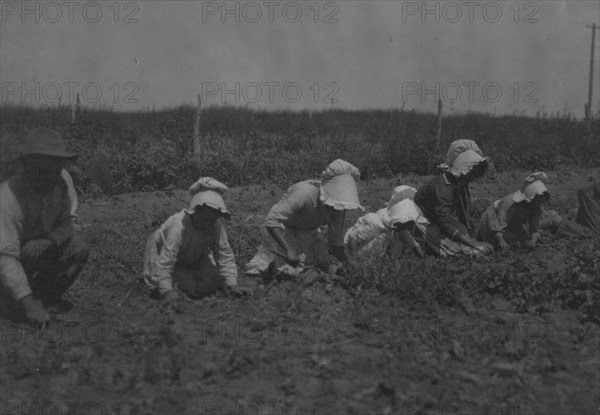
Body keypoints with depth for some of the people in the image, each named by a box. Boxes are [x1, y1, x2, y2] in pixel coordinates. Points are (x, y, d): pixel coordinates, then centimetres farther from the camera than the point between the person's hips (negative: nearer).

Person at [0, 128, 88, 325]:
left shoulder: (63, 180, -20)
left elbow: (68, 222, -10)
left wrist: (50, 241, -34)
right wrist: (28, 305, -46)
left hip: (44, 243, 5)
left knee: (78, 250, -19)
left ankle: (46, 296, 1)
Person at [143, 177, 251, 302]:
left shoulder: (216, 227, -27)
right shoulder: (178, 227, -43)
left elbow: (225, 255, -22)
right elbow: (165, 261, -43)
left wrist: (232, 285, -31)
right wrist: (166, 290, -52)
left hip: (194, 257, 4)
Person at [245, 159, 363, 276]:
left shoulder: (339, 205, -20)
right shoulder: (304, 193, -40)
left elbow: (336, 242, -7)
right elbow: (271, 219, -40)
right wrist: (289, 248, -46)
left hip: (307, 233, 5)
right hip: (281, 230, -5)